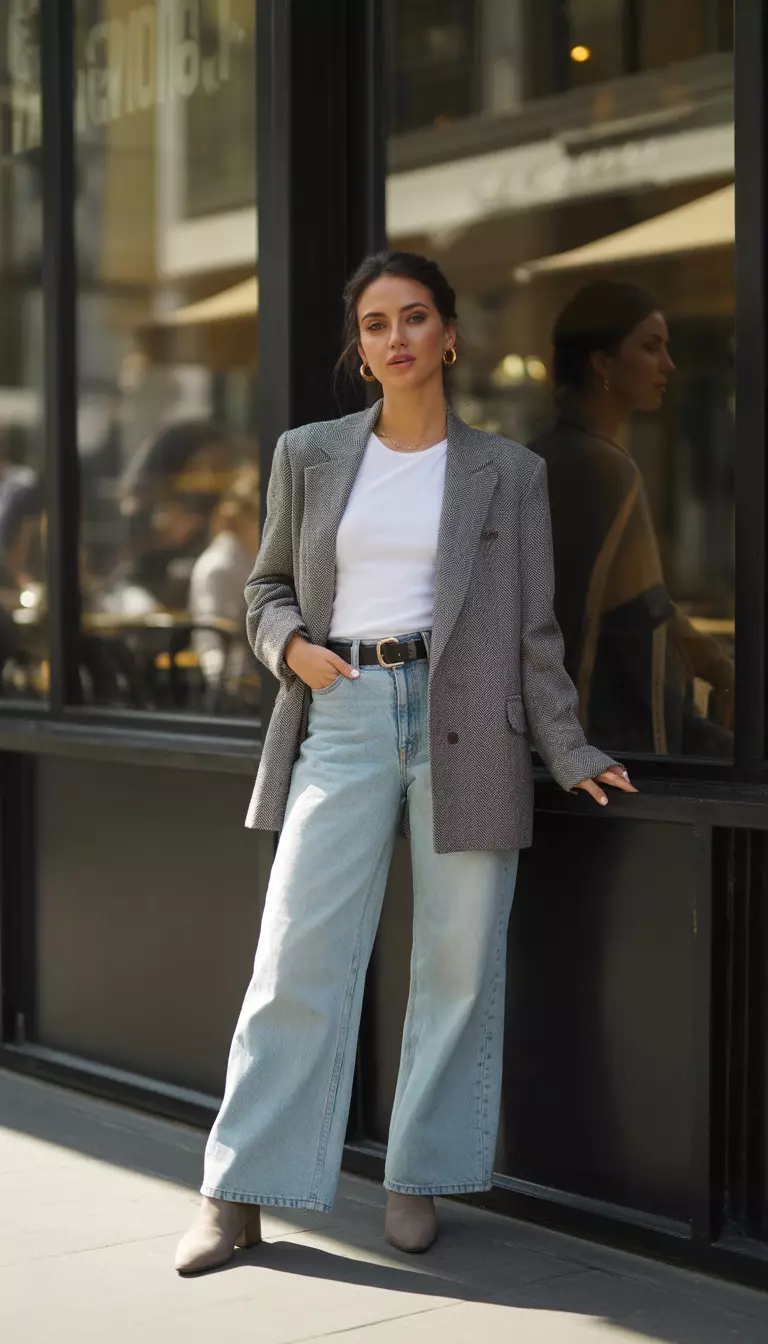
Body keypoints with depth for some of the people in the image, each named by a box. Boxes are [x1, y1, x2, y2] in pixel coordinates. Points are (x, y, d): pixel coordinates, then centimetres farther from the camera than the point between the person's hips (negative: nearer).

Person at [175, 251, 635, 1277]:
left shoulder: (507, 472, 7)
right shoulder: (309, 456, 10)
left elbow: (534, 626, 7)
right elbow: (268, 587, 18)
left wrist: (566, 749, 0)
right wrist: (290, 647, -3)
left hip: (465, 721, 0)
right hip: (343, 716, 1)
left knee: (459, 961, 3)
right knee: (297, 954, -3)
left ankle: (417, 1179, 18)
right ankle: (237, 1198, 3)